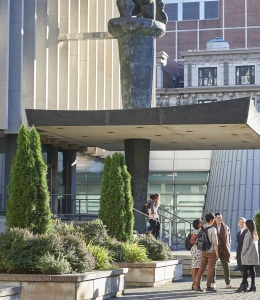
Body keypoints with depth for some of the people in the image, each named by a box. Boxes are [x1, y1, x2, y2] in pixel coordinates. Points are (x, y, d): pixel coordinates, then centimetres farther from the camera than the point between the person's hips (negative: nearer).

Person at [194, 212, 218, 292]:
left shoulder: (201, 229, 6)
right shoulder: (213, 229, -13)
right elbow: (215, 242, -16)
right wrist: (217, 253, -12)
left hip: (204, 252, 6)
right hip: (211, 252, -6)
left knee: (201, 268, 8)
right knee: (210, 269, -2)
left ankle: (197, 286, 7)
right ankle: (208, 286, -3)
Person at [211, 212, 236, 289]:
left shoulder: (226, 227, 8)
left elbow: (229, 238, 14)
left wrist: (228, 248, 5)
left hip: (224, 250, 2)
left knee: (226, 267, 0)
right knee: (213, 266, 5)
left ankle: (228, 284, 3)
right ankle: (213, 283, 15)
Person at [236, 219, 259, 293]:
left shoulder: (248, 234, -13)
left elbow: (246, 246, -15)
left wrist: (242, 254, -4)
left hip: (248, 256, -8)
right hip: (254, 255, 8)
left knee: (245, 270, -8)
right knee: (252, 269, 9)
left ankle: (243, 285, -12)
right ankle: (253, 286, 9)